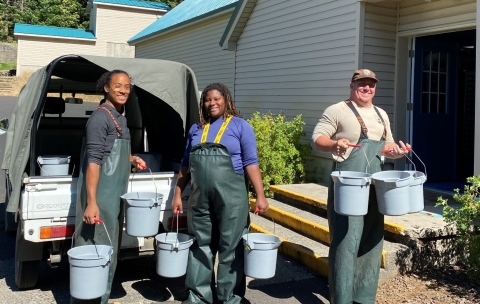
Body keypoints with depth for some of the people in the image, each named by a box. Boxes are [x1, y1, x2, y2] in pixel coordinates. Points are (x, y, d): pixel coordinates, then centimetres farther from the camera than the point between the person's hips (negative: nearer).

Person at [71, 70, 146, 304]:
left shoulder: (120, 118, 13)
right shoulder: (100, 117, -15)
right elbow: (93, 161, -22)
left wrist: (130, 159, 10)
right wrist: (91, 202, -26)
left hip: (115, 194, 10)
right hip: (100, 193, -10)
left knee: (109, 250, 16)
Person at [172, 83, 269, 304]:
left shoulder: (240, 126, 1)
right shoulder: (196, 129, 14)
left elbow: (250, 162, -5)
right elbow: (186, 165, 17)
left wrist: (260, 195, -12)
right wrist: (177, 195, 14)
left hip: (230, 197, -4)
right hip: (200, 198, 4)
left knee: (230, 248, 4)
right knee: (200, 246, 13)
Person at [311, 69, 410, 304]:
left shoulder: (381, 115, 18)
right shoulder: (337, 111, -3)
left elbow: (387, 145, 25)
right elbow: (317, 138, -8)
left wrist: (397, 151, 2)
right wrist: (334, 145, -29)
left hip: (374, 185, 7)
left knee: (372, 240, 11)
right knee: (346, 240, -9)